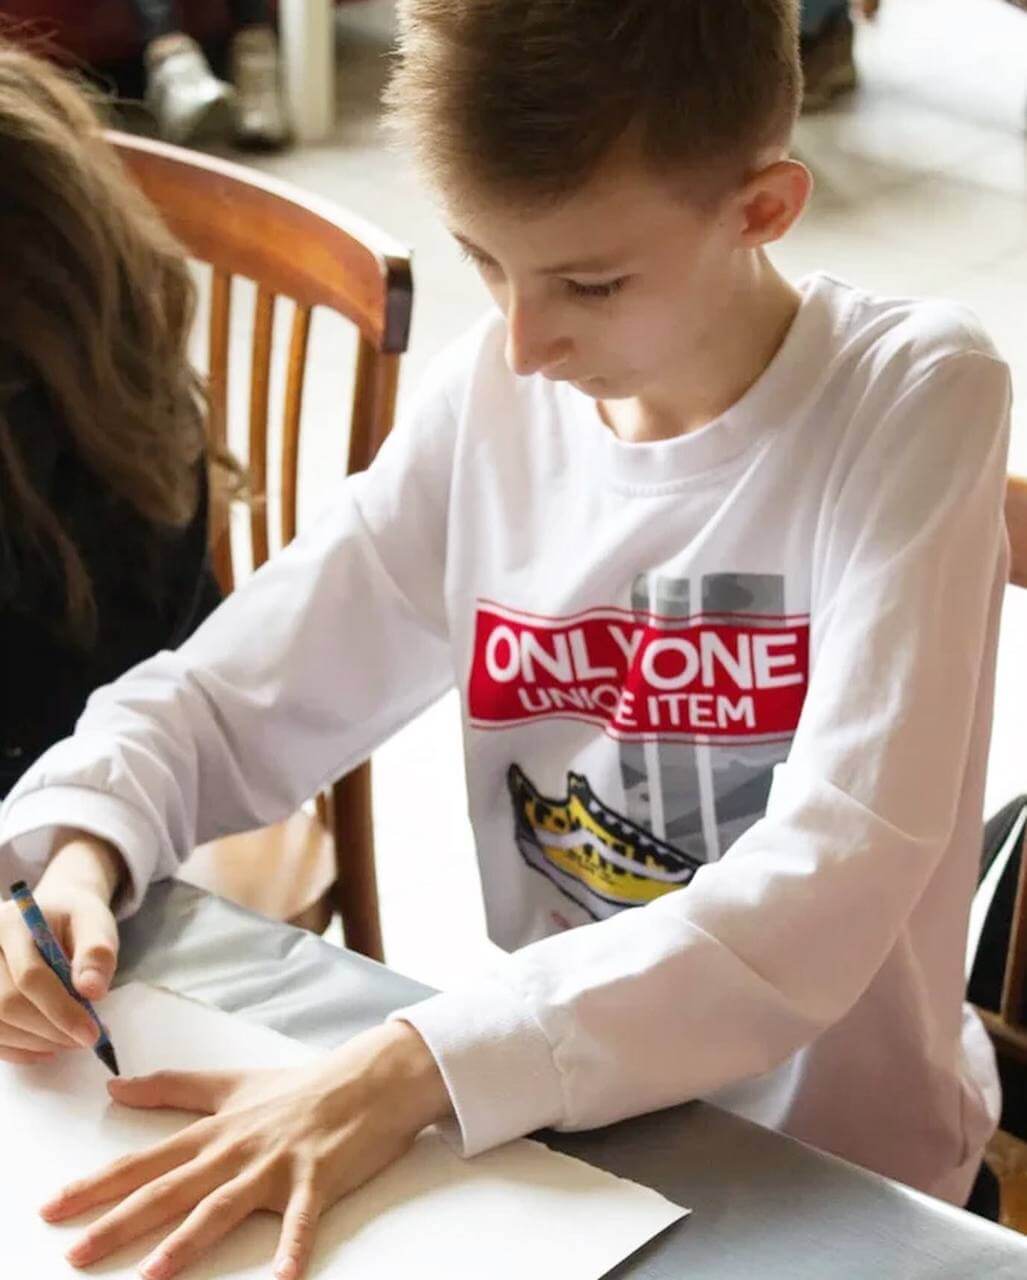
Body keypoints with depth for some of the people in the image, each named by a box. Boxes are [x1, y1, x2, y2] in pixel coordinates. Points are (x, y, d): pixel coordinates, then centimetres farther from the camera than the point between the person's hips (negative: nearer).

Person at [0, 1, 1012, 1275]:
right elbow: (215, 700, 3)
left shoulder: (914, 401, -16)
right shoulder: (492, 398, -4)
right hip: (558, 1117, 5)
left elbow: (829, 898, -26)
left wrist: (414, 1066, -34)